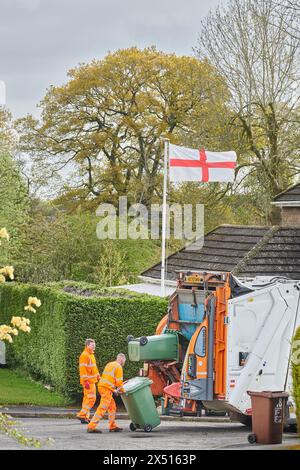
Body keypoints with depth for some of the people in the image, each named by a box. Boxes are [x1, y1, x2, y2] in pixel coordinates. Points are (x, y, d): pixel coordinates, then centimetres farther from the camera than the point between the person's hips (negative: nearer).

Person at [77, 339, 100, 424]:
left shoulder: (91, 355, 17)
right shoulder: (84, 355, -14)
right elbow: (82, 369, -20)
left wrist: (98, 377, 24)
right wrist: (85, 381, -25)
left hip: (92, 381, 10)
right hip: (88, 381, -10)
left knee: (87, 398, 11)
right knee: (91, 398, -14)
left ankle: (85, 417, 14)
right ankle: (82, 415, -13)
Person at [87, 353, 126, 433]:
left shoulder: (109, 364, 22)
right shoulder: (118, 367, -5)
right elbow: (119, 381, -10)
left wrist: (114, 390, 24)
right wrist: (122, 390, 6)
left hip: (101, 385, 9)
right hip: (107, 388, -9)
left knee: (112, 407, 17)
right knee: (102, 408, -10)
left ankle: (112, 426, 19)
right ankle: (91, 427, -15)